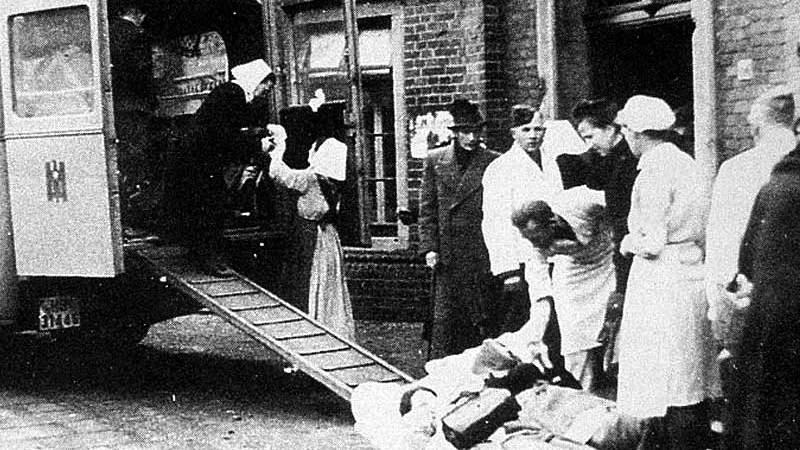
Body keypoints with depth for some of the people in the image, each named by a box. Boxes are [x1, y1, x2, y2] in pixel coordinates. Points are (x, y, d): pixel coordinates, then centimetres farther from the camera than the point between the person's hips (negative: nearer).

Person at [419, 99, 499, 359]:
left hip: (482, 253, -1)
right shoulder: (435, 161, 8)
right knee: (444, 319, 3)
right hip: (447, 257, 1)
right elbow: (427, 209, 9)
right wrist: (429, 247, 0)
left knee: (480, 319, 2)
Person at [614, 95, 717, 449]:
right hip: (693, 278, 9)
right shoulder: (687, 163, 11)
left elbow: (653, 244, -20)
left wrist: (629, 242, 0)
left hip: (663, 290, -9)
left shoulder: (654, 172, -16)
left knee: (668, 395, -1)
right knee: (692, 390, 15)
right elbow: (703, 231, 15)